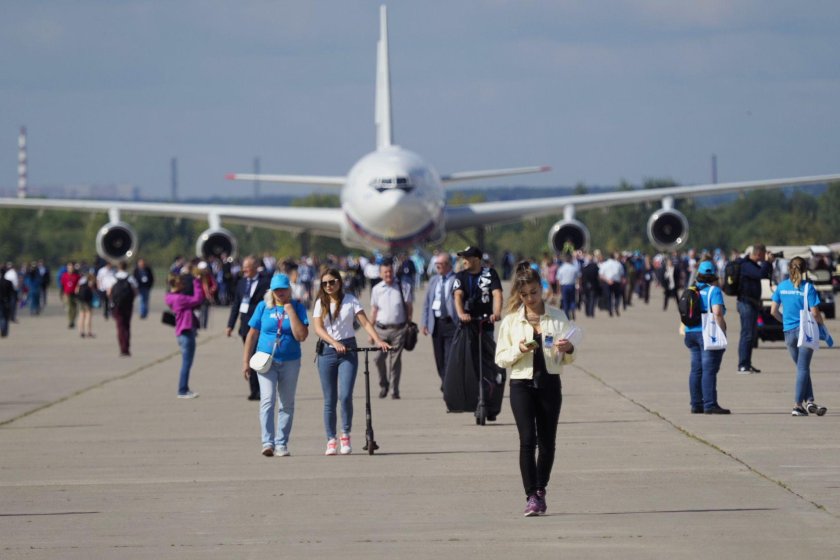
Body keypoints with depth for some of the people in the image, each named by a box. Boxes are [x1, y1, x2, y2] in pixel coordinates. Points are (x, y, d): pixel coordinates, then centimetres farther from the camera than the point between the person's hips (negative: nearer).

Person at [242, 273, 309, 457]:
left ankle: (281, 444, 15)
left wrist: (290, 311, -13)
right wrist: (246, 361, 5)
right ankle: (268, 442, -21)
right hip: (266, 360, -1)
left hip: (290, 362, 1)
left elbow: (301, 336, -12)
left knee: (287, 404, 7)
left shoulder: (297, 308, 0)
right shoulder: (263, 307, 2)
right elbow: (252, 335, 7)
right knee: (267, 400, -15)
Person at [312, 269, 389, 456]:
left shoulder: (350, 300, 3)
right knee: (329, 400, 2)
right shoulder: (320, 303, 6)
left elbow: (365, 322, -3)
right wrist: (335, 342, -22)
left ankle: (346, 435, 1)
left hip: (348, 351, -2)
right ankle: (331, 440, 8)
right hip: (327, 351, 2)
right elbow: (318, 328, -6)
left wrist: (378, 339, -19)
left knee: (345, 395, -15)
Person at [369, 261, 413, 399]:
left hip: (398, 329, -1)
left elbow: (409, 307, 6)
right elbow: (374, 310, 12)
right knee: (380, 359, -4)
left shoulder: (403, 287, 2)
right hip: (381, 329, 1)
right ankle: (383, 385, 18)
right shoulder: (376, 289, 7)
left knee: (395, 360, 0)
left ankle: (394, 390, 8)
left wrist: (409, 325, -1)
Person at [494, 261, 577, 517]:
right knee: (527, 439, -12)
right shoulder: (511, 321, 4)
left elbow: (568, 359, 9)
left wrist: (568, 349, -13)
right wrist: (519, 350, -14)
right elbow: (500, 358, 4)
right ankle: (531, 496, -13)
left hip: (550, 383, 1)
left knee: (547, 440, 5)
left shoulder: (558, 318, 5)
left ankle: (541, 490, 21)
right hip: (522, 383, -1)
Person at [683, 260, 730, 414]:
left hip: (691, 333, 7)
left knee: (696, 369, 10)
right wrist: (723, 332, -15)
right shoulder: (714, 291, -8)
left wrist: (686, 332, 21)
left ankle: (696, 404, 12)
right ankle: (710, 405, -11)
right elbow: (717, 313, -19)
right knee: (709, 370, -8)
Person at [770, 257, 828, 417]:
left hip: (789, 332, 4)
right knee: (803, 368, 0)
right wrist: (821, 323, 7)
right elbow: (814, 312, -12)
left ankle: (809, 401, 9)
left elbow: (773, 310, 4)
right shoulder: (807, 287, -10)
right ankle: (797, 405, -5)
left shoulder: (782, 287, 3)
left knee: (802, 368, 15)